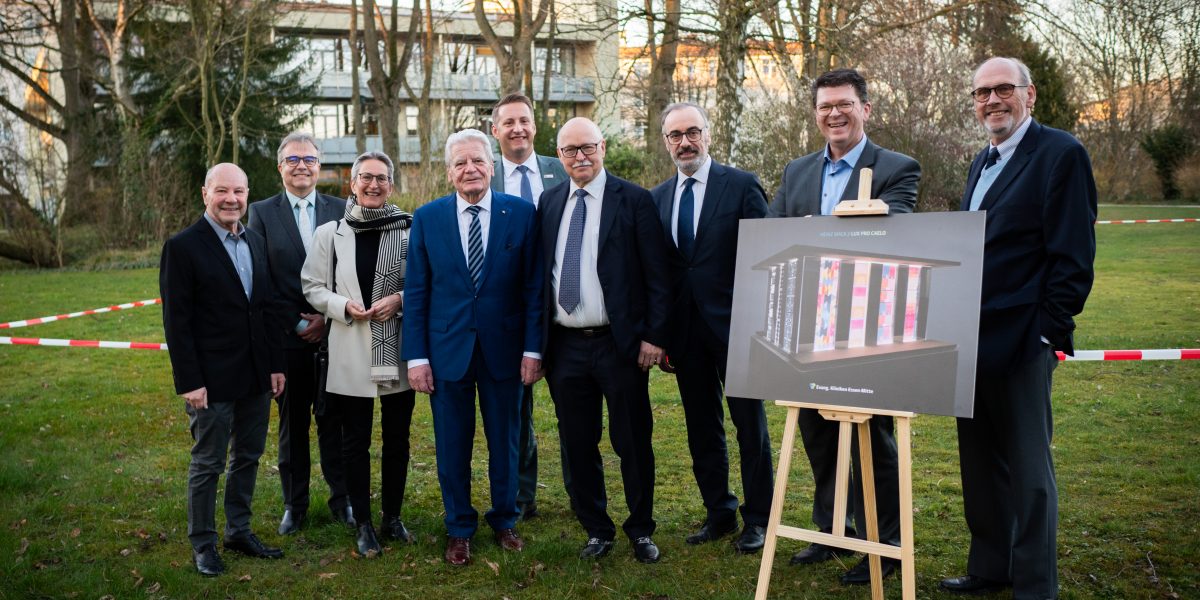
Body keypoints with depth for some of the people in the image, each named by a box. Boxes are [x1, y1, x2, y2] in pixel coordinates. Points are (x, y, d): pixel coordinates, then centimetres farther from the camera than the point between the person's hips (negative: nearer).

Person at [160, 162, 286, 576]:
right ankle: (203, 543, 22)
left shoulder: (256, 243, 8)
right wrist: (189, 382, -15)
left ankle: (239, 530, 30)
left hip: (256, 375, 6)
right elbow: (176, 321, -12)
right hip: (212, 379, -6)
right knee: (207, 464, 7)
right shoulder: (183, 246, -10)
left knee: (248, 456, 15)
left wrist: (275, 365, 9)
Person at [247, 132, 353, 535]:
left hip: (334, 333, 0)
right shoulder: (262, 213, 3)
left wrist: (328, 317, -7)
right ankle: (295, 504, 23)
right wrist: (297, 323, -7)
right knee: (292, 422, 10)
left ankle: (342, 499, 19)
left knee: (334, 419, 6)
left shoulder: (341, 210, 5)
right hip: (288, 337, 0)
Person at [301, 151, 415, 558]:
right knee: (355, 442, 8)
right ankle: (363, 524, 23)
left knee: (396, 440, 11)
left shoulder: (410, 229, -1)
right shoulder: (330, 233, 2)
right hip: (350, 352, 0)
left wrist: (399, 299, -15)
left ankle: (392, 517, 28)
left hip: (398, 350, 0)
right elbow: (313, 287, 6)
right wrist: (344, 306, -12)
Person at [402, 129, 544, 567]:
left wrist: (533, 348, -6)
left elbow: (533, 286, -2)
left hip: (504, 348, 0)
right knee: (452, 447, 10)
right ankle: (459, 529, 28)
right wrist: (416, 356, -4)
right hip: (447, 350, 0)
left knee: (505, 443, 13)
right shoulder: (427, 218, 1)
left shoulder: (521, 213, -2)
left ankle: (504, 521, 33)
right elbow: (416, 292, 1)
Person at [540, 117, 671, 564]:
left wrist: (653, 336, -11)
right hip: (564, 346, 4)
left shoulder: (633, 200, -4)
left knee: (633, 443, 7)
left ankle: (640, 530, 25)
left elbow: (656, 276, -5)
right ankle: (597, 530, 29)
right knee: (578, 444, 12)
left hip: (619, 344, -4)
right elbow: (540, 272, 10)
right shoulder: (549, 202, 9)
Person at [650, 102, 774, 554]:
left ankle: (758, 518, 19)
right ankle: (719, 513, 27)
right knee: (701, 428, 13)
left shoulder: (741, 186, -4)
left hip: (735, 325, -4)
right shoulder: (658, 197, 9)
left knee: (750, 424, 5)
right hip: (685, 329, 5)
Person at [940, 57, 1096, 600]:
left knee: (1028, 468, 3)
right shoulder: (983, 162, 17)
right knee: (980, 463, 16)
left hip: (1019, 341, -8)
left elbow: (1072, 254, -14)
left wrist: (1050, 331, -16)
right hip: (971, 339, 8)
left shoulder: (1061, 153, -8)